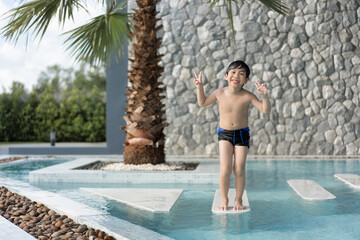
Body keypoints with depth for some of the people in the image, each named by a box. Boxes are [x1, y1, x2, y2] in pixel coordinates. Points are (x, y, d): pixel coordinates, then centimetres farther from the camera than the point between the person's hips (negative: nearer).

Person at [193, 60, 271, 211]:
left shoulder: (247, 96, -12)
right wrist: (199, 87, 0)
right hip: (224, 134, 1)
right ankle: (224, 199, 7)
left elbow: (265, 110, -13)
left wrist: (264, 96, -29)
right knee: (225, 168, -11)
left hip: (242, 134, 0)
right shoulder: (219, 93, -6)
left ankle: (238, 200, 16)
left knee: (239, 169, -3)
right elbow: (202, 103, 11)